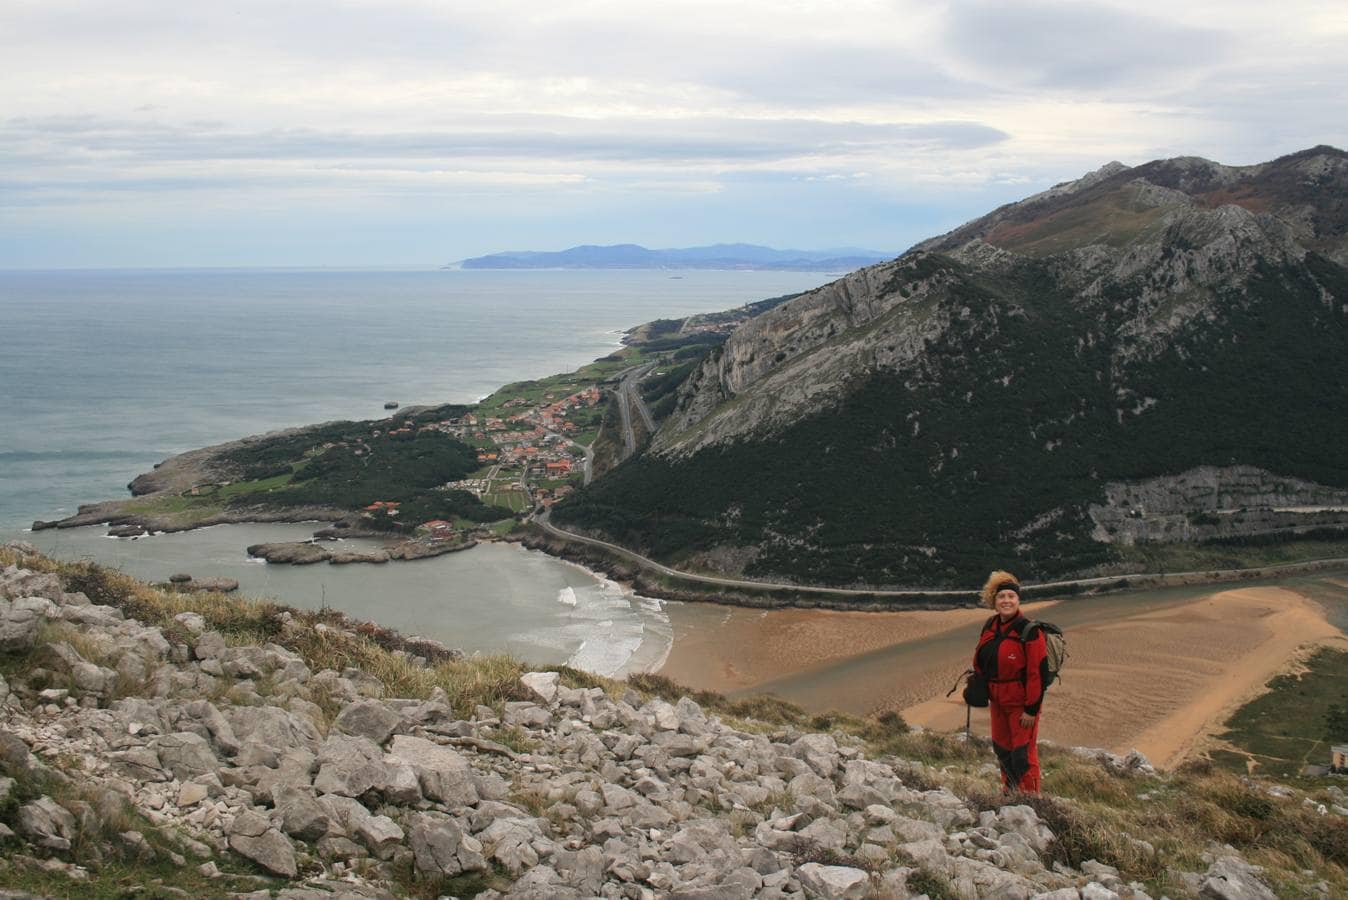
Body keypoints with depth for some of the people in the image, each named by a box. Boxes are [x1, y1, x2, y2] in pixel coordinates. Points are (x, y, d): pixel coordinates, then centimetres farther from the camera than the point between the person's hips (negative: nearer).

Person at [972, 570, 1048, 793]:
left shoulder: (1029, 632, -18)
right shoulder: (989, 627, 3)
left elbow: (1038, 672, -19)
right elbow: (980, 661, 17)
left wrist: (1031, 709, -19)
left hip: (1021, 702, -7)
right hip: (997, 699, 7)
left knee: (1023, 753, -3)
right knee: (1001, 748, 19)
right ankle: (1010, 790, 37)